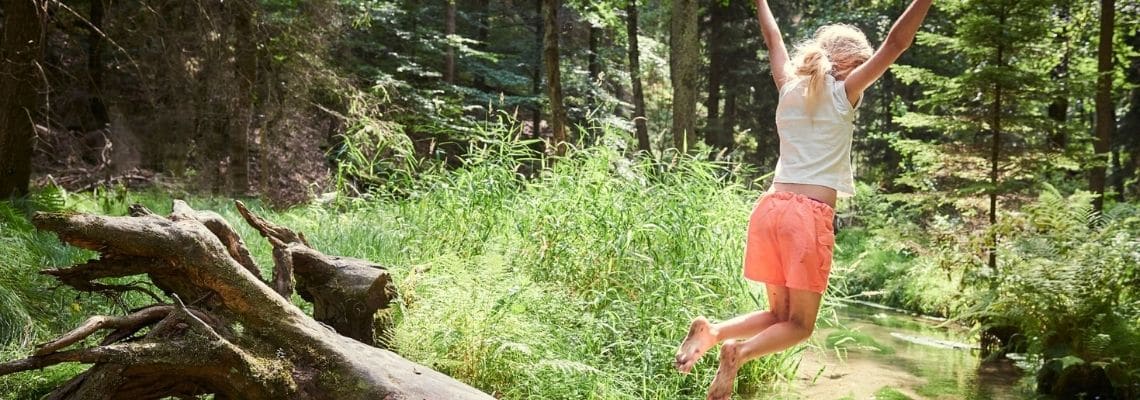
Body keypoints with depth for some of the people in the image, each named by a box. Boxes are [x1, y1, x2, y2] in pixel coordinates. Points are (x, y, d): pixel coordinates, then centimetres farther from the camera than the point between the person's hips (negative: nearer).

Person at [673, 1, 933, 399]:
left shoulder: (790, 86, 13)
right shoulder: (844, 91, 0)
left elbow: (773, 39, 30)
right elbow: (896, 42, -5)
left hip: (771, 207, 6)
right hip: (810, 215, -6)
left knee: (779, 315, 17)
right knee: (799, 325, 5)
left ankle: (712, 331, -11)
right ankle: (740, 350, -26)